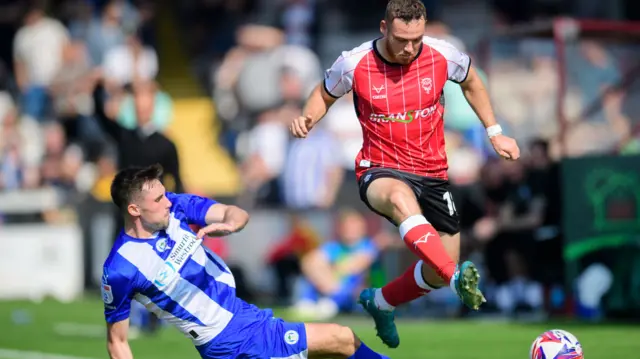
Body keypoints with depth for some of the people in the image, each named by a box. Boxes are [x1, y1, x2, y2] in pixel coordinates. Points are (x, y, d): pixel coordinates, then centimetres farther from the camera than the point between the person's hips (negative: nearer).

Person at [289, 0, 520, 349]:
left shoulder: (443, 55, -8)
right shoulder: (353, 64, -11)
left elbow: (471, 83, 14)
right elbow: (325, 94, 9)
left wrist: (495, 133, 11)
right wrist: (307, 118, -12)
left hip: (432, 173, 4)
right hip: (380, 172, -3)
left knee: (438, 273, 3)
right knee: (401, 198, -42)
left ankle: (380, 302, 34)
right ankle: (459, 280, -56)